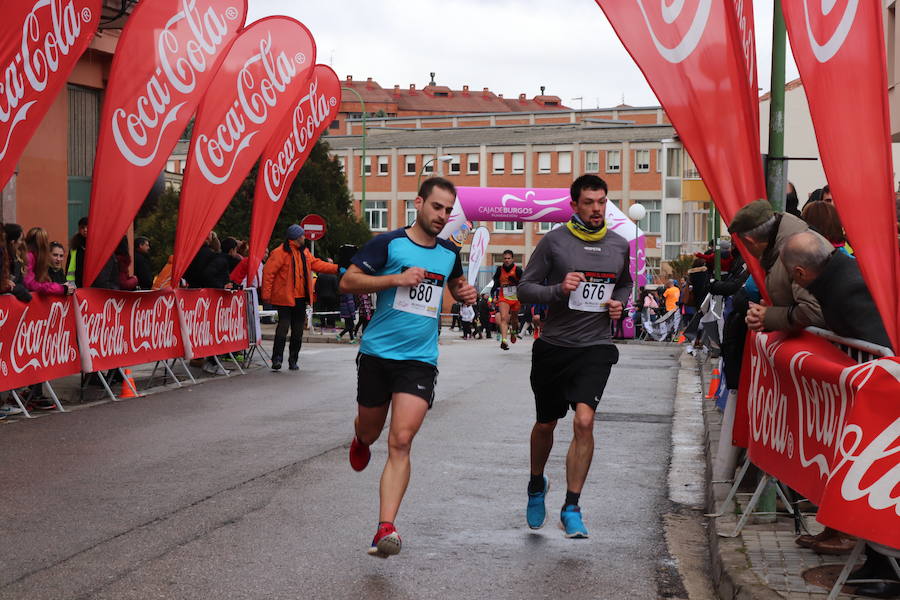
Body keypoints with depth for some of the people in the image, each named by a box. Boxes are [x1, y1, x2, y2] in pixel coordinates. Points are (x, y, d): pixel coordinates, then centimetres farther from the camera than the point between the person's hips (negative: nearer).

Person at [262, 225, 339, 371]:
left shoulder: (304, 252, 13)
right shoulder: (280, 252, -11)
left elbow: (316, 264, 19)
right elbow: (268, 272, -12)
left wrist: (336, 268, 9)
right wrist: (266, 294, -14)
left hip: (300, 298, 7)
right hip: (284, 298, -7)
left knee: (298, 330, 9)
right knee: (283, 327, -12)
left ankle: (293, 360, 17)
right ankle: (277, 358, -8)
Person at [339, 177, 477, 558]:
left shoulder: (450, 253, 9)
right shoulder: (388, 243, -5)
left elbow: (456, 284, 30)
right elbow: (348, 282, -9)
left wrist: (467, 294, 6)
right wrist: (397, 279, -18)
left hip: (420, 360, 1)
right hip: (377, 354, -1)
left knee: (400, 442, -13)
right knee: (370, 431, 15)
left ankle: (385, 529, -16)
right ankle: (361, 441, 56)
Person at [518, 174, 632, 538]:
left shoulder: (619, 245, 6)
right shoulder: (554, 241, -4)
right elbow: (525, 288, -3)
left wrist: (619, 303, 3)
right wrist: (559, 289, -20)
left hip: (595, 347, 1)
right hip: (553, 346, 0)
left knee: (584, 421, -18)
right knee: (545, 425, 15)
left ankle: (571, 509, -8)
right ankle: (536, 485, 44)